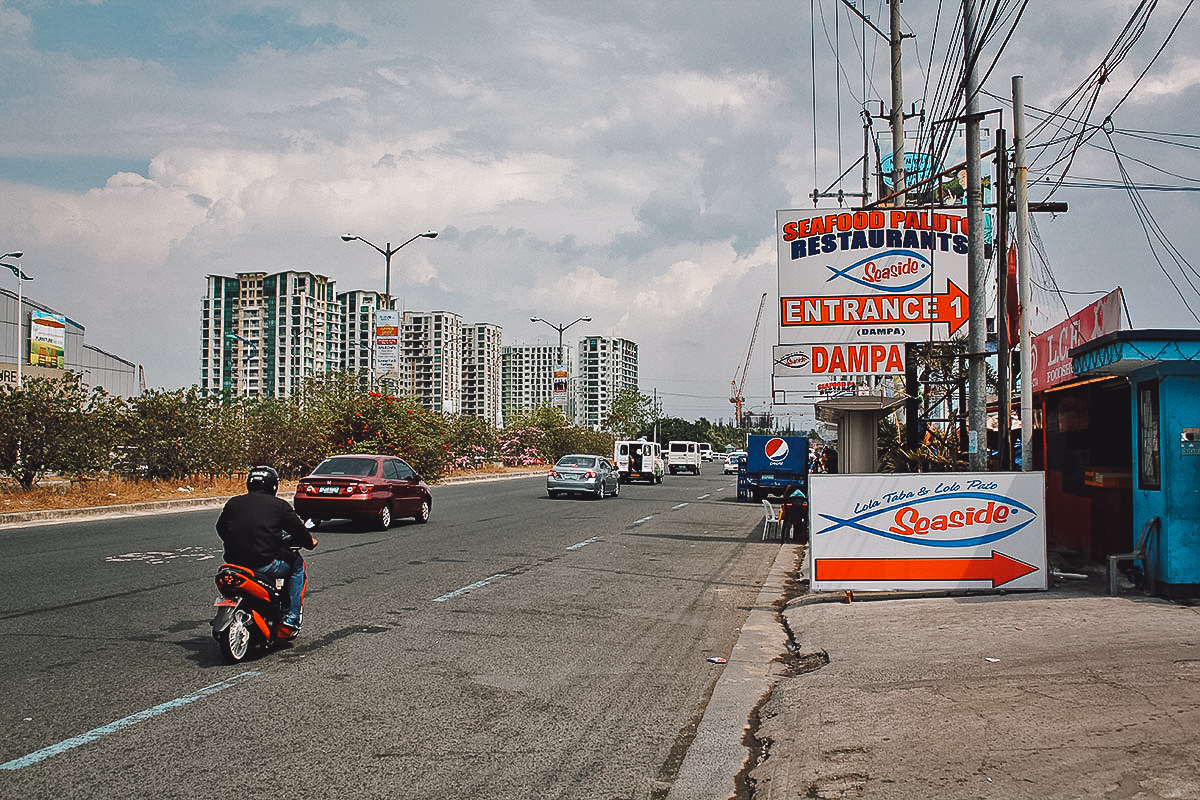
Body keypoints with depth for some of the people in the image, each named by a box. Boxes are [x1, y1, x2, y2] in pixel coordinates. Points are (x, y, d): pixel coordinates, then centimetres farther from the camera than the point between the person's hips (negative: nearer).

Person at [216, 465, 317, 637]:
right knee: (297, 564, 22)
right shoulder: (278, 505, -1)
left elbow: (221, 529, 23)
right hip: (265, 564, -5)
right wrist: (310, 542, 27)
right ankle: (290, 619, 14)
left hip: (234, 562, 5)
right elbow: (298, 531, 4)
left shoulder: (233, 503, 9)